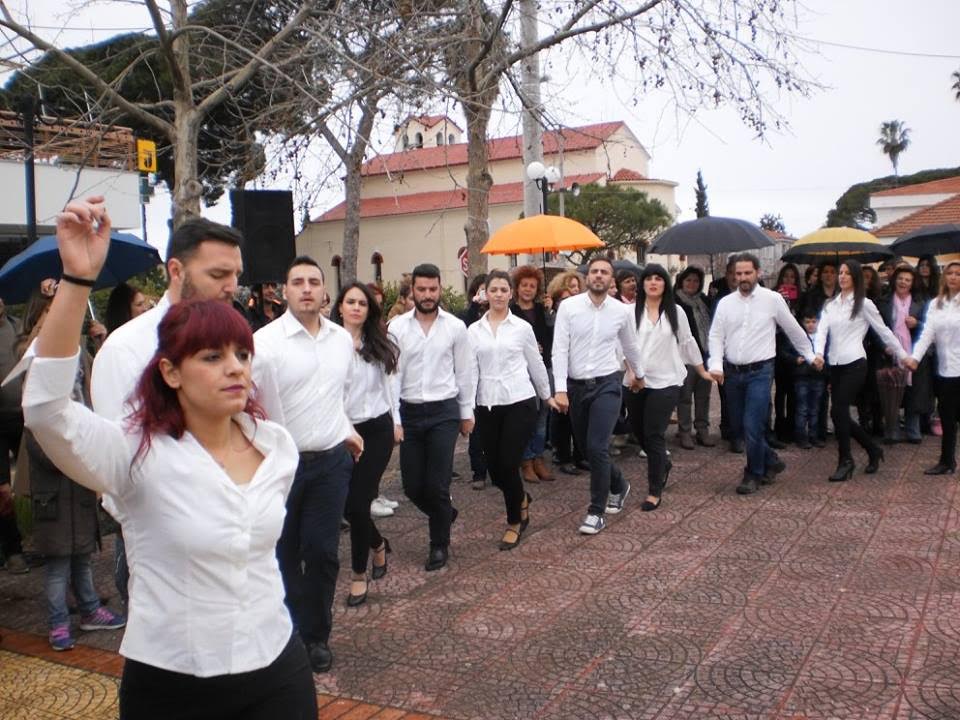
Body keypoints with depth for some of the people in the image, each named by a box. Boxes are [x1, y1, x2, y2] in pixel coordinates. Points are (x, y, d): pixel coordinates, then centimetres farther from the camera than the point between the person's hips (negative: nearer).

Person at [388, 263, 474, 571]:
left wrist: (467, 412, 7)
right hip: (409, 412, 2)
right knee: (412, 485, 7)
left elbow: (463, 373, 6)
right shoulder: (397, 326, -1)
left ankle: (439, 545, 18)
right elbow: (392, 373, -2)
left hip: (444, 411, -1)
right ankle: (446, 514, 37)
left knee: (437, 485, -3)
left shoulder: (455, 327, -1)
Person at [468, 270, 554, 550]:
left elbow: (536, 365, 12)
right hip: (487, 406, 2)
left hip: (519, 403, -2)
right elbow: (470, 370, 4)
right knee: (495, 469, 5)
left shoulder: (522, 327, 3)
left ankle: (515, 522, 15)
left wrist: (547, 396, 20)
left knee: (508, 464, -8)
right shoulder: (474, 331, 6)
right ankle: (521, 499, 39)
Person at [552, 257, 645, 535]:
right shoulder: (568, 306, -5)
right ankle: (618, 486, 40)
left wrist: (640, 375, 29)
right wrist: (560, 389, -16)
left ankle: (596, 511, 2)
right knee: (587, 447, 12)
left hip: (606, 384, -2)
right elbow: (560, 349, -9)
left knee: (597, 447, -13)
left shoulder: (622, 311, -1)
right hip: (576, 386, 2)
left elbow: (630, 347, 17)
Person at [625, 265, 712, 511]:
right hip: (636, 382, 1)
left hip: (665, 381, -1)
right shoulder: (631, 311, 0)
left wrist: (702, 371, 21)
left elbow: (687, 343, 15)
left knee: (654, 435, -6)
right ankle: (663, 464, 42)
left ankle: (655, 491, 3)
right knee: (639, 433, 11)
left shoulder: (675, 312, 5)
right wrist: (631, 371, -19)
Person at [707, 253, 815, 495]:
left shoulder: (772, 299, -3)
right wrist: (716, 365, -12)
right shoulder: (725, 303, 5)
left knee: (752, 426, -9)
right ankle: (770, 461, 32)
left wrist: (810, 355, 16)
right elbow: (716, 336, 2)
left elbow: (794, 330, 8)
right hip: (732, 373, 4)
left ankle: (754, 475, 11)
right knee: (737, 426, 11)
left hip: (759, 372, -4)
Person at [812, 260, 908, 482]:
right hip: (835, 365, 6)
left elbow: (884, 332, 4)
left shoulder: (864, 304, -1)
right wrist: (818, 354, -18)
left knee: (838, 411, -12)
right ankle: (873, 449, 28)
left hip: (854, 364, -6)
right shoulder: (830, 304, 12)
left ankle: (845, 461, 2)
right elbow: (822, 330, 0)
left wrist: (903, 356, 8)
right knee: (841, 414, 7)